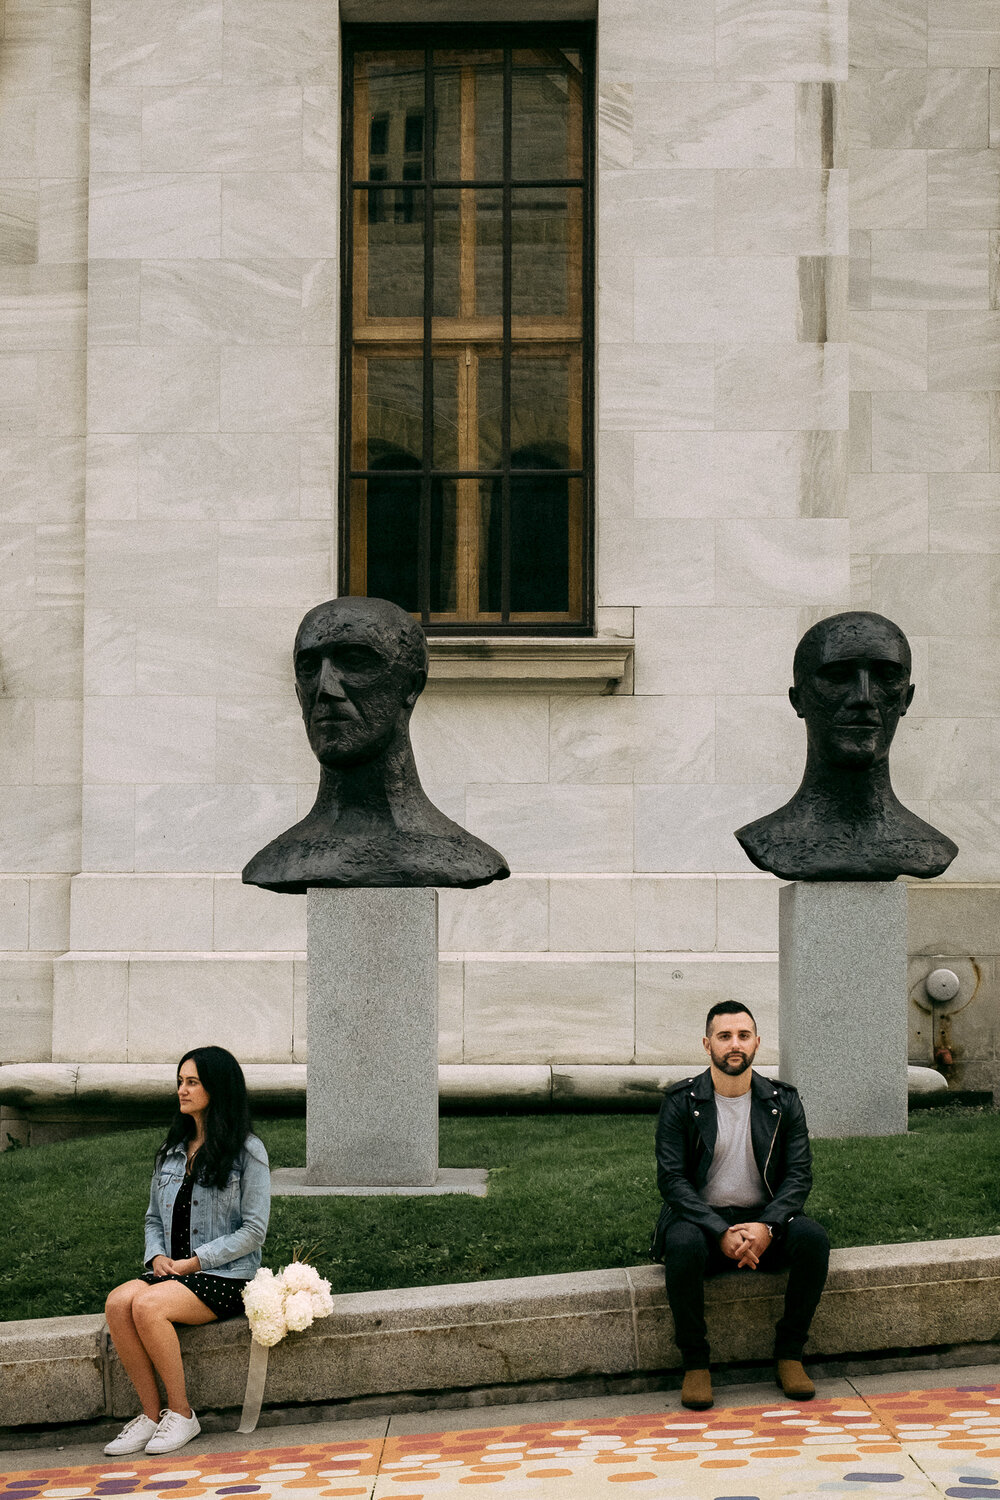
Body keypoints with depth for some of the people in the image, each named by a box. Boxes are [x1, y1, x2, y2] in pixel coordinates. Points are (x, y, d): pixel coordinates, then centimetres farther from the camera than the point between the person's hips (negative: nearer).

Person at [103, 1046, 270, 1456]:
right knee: (118, 1302, -25)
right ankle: (151, 1413, -16)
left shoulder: (248, 1151, -3)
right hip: (171, 1270, 6)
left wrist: (194, 1261, -12)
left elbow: (253, 1230, -7)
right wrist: (157, 1256, -1)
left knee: (147, 1306, -31)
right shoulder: (171, 1152, 17)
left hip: (224, 1276, -6)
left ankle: (180, 1414, -15)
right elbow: (153, 1218, 21)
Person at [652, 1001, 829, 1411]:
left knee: (813, 1238, -28)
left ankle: (789, 1355, -11)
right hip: (701, 1218, -2)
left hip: (765, 1220, 2)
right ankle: (694, 1362, -17)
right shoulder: (681, 1103, -4)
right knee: (683, 1245, -36)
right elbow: (671, 1178, -10)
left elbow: (799, 1175, -2)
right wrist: (721, 1233, -23)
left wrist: (767, 1227, -21)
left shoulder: (783, 1102, 3)